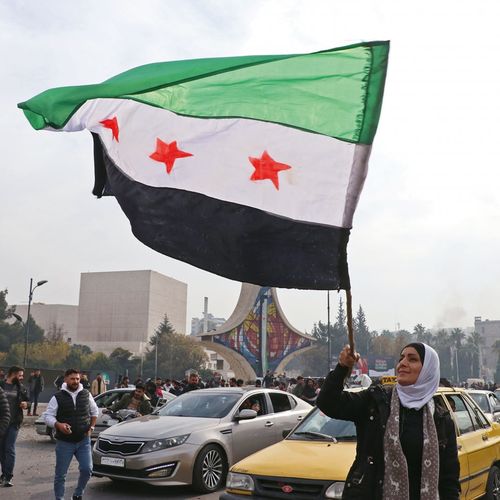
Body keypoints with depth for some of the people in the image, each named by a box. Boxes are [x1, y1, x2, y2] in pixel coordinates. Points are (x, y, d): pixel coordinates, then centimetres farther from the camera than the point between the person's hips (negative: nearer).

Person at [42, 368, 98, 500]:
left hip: (84, 441, 2)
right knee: (60, 474, 3)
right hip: (64, 442, -2)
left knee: (87, 469, -4)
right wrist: (58, 425, -22)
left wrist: (91, 427, 8)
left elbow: (94, 411, 18)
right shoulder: (57, 397, -5)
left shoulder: (86, 394, 4)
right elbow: (47, 415, -5)